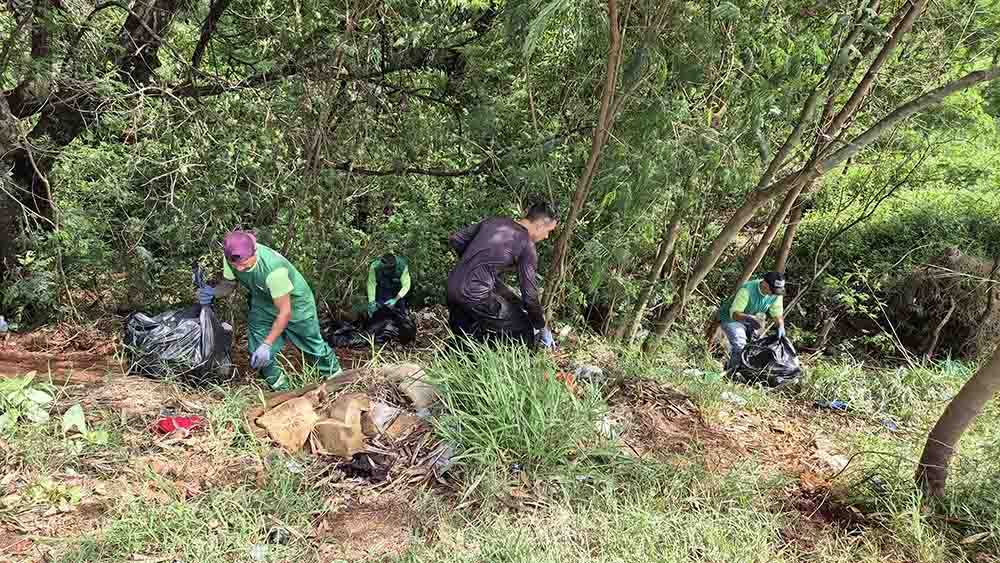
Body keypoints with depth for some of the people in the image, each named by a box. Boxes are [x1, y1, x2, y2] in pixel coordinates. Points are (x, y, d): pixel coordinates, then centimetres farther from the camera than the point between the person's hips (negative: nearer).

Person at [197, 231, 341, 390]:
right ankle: (281, 391, 23)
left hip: (295, 302, -5)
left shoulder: (274, 268, -43)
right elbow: (229, 284, -6)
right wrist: (213, 292, -29)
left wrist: (267, 344, -36)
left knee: (313, 346, 12)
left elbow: (285, 312, -35)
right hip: (263, 303, 5)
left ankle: (336, 375, 40)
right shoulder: (231, 258, -27)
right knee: (258, 350, 0)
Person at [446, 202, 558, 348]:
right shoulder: (527, 247, -6)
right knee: (523, 330, 6)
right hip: (476, 297, -7)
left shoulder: (493, 221, 11)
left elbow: (455, 240, 14)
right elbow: (530, 294, -4)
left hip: (452, 286, 7)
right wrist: (543, 329, 8)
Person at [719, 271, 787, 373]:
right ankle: (731, 371, -11)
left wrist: (781, 326, -25)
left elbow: (777, 314, -5)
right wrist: (748, 318, -57)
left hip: (749, 322, 7)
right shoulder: (747, 290, -35)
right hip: (730, 317, -7)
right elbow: (734, 313, -38)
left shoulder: (776, 294, -15)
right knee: (739, 345, -25)